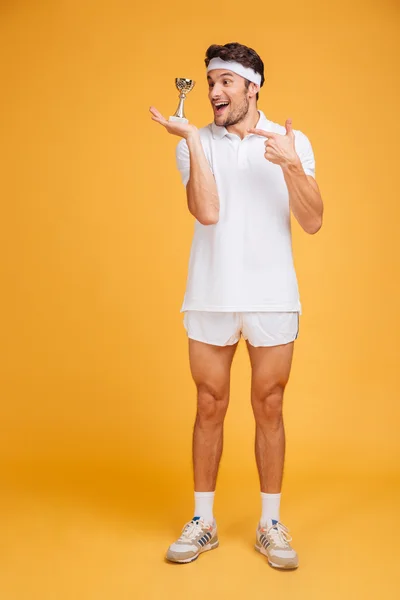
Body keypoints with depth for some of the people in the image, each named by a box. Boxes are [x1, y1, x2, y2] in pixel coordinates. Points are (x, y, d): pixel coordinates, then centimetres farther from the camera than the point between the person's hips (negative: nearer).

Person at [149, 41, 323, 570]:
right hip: (210, 296, 1)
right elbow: (207, 212, -12)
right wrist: (193, 139, -14)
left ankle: (270, 525, 21)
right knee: (210, 408, 8)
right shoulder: (195, 143, 4)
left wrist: (290, 165, -17)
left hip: (273, 297, 0)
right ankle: (202, 522, 23)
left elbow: (313, 221, -4)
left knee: (269, 409, 7)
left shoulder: (292, 142, 3)